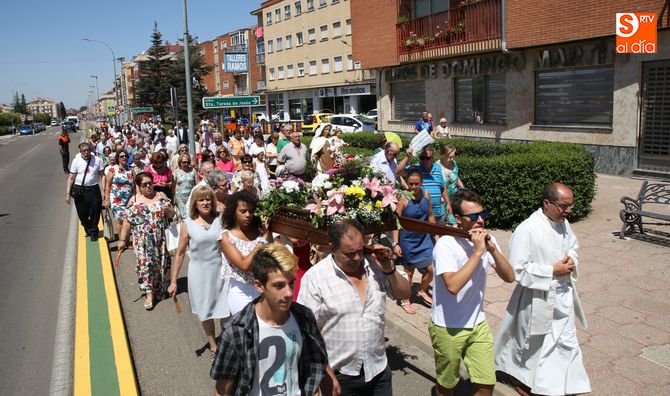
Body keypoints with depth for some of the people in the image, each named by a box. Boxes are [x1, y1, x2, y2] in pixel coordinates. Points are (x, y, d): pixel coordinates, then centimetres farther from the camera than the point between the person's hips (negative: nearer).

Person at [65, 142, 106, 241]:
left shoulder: (97, 160, -2)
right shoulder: (76, 161, -4)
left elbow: (102, 175, 2)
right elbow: (71, 178, -2)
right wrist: (67, 193, -5)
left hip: (93, 189, 0)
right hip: (79, 190, 0)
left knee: (95, 213, 6)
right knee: (82, 214, 10)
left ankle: (93, 232, 28)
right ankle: (88, 229, 37)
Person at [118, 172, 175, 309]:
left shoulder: (161, 196, 5)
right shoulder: (134, 200, 3)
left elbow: (172, 214, 6)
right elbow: (127, 221, 2)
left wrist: (168, 210, -17)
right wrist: (122, 239, 0)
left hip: (160, 239, 1)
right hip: (143, 241, -1)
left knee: (161, 263, 7)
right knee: (145, 263, -8)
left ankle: (160, 289, 26)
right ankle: (149, 293, 0)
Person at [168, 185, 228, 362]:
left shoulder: (221, 219, -5)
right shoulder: (188, 224, -7)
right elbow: (180, 253, -1)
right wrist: (173, 281, 0)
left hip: (221, 270, 0)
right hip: (200, 273, 0)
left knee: (225, 313, 3)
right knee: (206, 313, 15)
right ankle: (213, 347, 35)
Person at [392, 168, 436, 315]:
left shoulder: (426, 194, -3)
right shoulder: (402, 198, -19)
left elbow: (430, 216, 10)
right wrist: (395, 243, -21)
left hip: (424, 239, 5)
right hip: (407, 241, -4)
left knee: (432, 269, 5)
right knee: (409, 271, 9)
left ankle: (422, 291, 35)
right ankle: (405, 301, 30)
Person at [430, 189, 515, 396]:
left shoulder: (485, 239, -3)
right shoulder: (446, 244, -22)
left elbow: (509, 277, -7)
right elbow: (453, 286, -35)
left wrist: (493, 249, -22)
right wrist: (478, 252, -32)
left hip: (478, 324, 5)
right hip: (448, 328, -5)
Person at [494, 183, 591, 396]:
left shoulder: (564, 223, -2)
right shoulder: (527, 230, -26)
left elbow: (573, 247, 16)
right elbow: (519, 270, -26)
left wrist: (571, 261, -7)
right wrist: (552, 271, -24)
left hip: (563, 295, 7)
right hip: (537, 298, -6)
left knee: (567, 342, 15)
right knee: (531, 343, 14)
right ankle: (523, 379, 39)